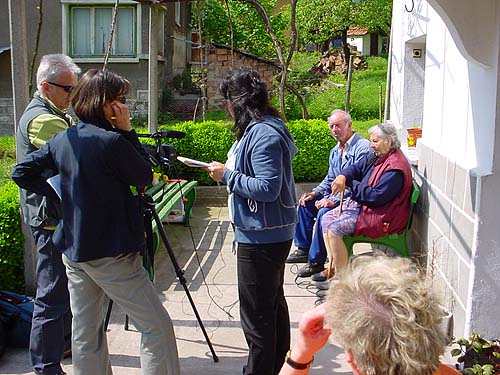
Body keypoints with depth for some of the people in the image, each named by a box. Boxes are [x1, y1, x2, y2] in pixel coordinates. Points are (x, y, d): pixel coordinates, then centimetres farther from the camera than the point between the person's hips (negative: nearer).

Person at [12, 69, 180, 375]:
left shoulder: (61, 140, 5)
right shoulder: (112, 141, -17)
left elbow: (22, 172, 11)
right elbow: (145, 177, -5)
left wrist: (59, 195, 10)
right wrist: (128, 131, -5)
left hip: (73, 251, 8)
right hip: (112, 255, -8)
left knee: (86, 332, 16)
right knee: (158, 327, 0)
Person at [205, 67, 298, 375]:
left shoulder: (264, 135, -21)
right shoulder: (262, 128, 11)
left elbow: (268, 188, -25)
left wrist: (227, 175, -16)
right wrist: (229, 172, 10)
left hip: (262, 237, -11)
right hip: (272, 232, 11)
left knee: (257, 313, -1)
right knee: (273, 303, 22)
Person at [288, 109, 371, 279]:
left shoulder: (362, 147, -17)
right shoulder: (335, 151, 14)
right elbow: (330, 179, 23)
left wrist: (334, 200, -28)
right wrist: (314, 193, 5)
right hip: (337, 196, 10)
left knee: (324, 212, -30)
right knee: (305, 203, 5)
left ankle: (316, 261, -18)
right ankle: (303, 249, 11)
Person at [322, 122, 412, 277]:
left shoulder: (395, 167, -22)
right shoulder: (378, 157, 9)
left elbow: (378, 196, -26)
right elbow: (356, 168, 11)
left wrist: (351, 184, -16)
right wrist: (343, 176, -14)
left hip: (381, 216, -11)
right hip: (362, 205, 11)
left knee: (334, 228, -22)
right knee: (326, 219, 4)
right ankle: (333, 266, 5)